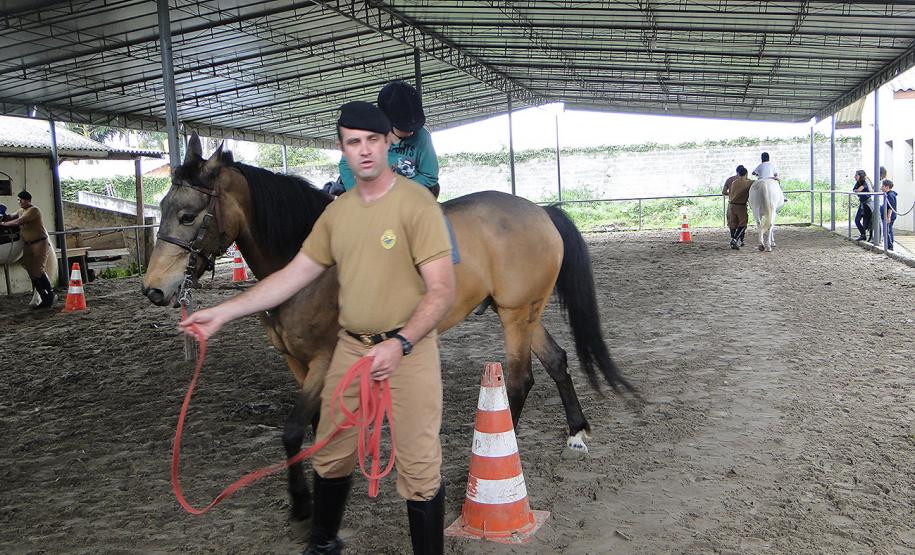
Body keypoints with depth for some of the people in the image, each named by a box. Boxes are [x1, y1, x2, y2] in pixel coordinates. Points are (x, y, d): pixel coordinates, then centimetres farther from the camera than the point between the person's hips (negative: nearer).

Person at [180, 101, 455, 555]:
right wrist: (223, 313, 7)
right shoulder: (337, 211, 7)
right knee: (331, 455, 19)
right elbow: (294, 275, 10)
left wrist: (400, 343, -31)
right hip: (350, 347, 6)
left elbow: (442, 290, -17)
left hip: (408, 351, -6)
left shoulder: (416, 203, -13)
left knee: (419, 468, 1)